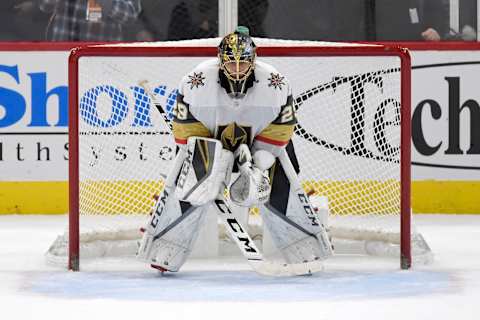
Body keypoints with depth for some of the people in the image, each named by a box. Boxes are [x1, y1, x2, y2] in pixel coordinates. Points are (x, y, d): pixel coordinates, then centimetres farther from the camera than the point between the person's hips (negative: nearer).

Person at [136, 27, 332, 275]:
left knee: (281, 189, -10)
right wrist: (205, 168, -22)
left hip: (259, 144, 1)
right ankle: (164, 253, -3)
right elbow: (186, 130, -18)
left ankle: (306, 253, 4)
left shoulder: (277, 86, -26)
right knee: (188, 189, -14)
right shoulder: (195, 84, -28)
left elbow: (279, 132, -17)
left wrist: (257, 168, -24)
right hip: (208, 139, -1)